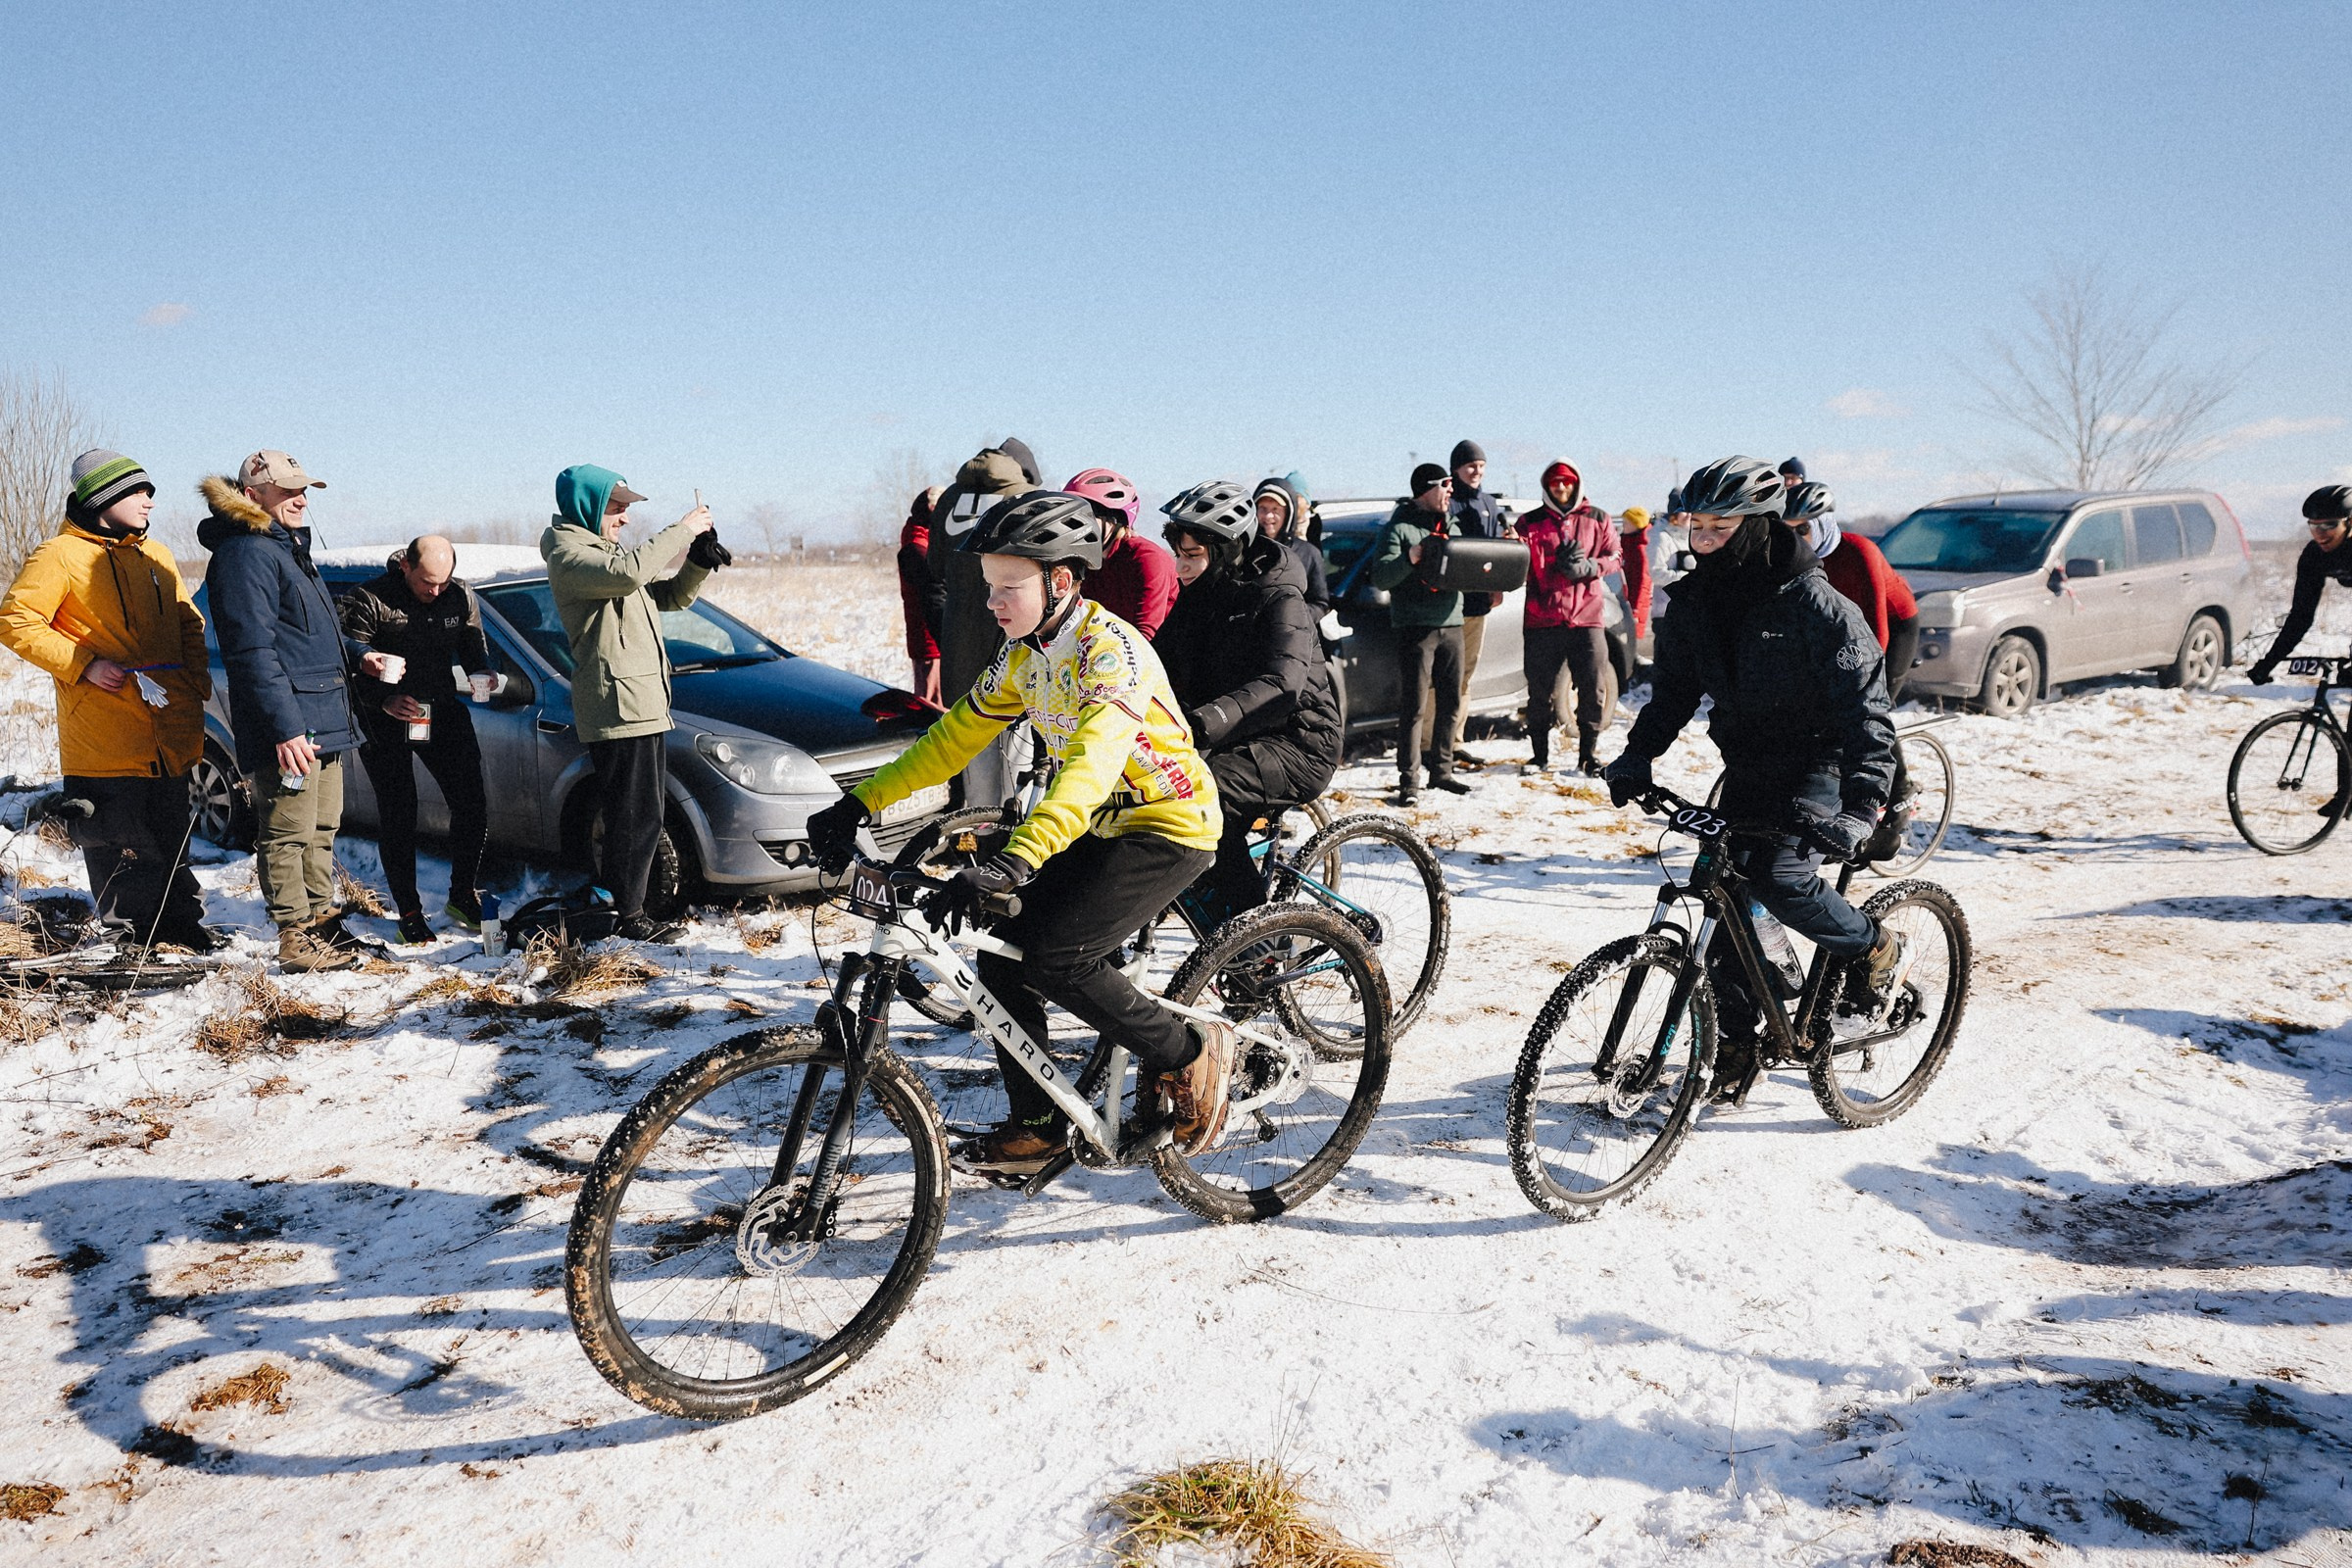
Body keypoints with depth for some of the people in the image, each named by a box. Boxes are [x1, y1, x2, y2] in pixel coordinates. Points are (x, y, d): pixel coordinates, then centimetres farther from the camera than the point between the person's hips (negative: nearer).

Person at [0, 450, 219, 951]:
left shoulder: (157, 557, 15)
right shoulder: (61, 555, -4)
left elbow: (189, 626, 22)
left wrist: (197, 682, 8)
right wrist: (84, 666, -15)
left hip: (170, 736, 6)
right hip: (104, 737, -6)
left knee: (171, 839, 15)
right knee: (118, 848, 0)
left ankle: (182, 921, 26)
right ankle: (132, 935, 11)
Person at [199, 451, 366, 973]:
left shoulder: (290, 548, 19)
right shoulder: (245, 553, -13)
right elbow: (252, 651, -21)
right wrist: (285, 727, -25)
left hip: (322, 722, 10)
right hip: (288, 729, -10)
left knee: (321, 832, 16)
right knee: (289, 834, -4)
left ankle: (321, 921, 25)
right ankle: (295, 939, 2)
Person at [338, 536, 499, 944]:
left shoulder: (461, 597, 0)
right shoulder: (368, 599, -13)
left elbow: (474, 649, 11)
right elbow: (349, 664, -12)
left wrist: (484, 674, -11)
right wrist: (384, 700, -26)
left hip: (443, 710, 4)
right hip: (385, 716, -4)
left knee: (472, 804, 0)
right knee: (397, 815, 0)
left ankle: (462, 895, 17)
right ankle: (408, 911, 10)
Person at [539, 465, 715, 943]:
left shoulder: (608, 551, 23)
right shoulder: (568, 555, -8)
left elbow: (673, 595, 21)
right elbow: (627, 574, -29)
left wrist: (700, 554, 3)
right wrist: (681, 530, -22)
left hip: (646, 705, 10)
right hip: (616, 705, -10)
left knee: (646, 818, 14)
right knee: (636, 818, -8)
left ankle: (615, 907, 23)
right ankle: (627, 915, -1)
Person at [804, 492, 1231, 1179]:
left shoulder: (1111, 650, -26)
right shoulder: (1022, 654, 2)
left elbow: (1092, 765, -40)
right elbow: (957, 735, 7)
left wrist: (1014, 861, -53)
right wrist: (861, 803, -3)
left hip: (1168, 826, -8)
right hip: (1095, 826, 8)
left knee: (1052, 959, -22)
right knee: (1002, 957, -1)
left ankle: (1191, 1054, -2)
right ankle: (1036, 1127, 14)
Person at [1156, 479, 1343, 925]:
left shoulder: (1279, 601, -17)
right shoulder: (1197, 597, 7)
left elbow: (1281, 685, -35)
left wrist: (1206, 721, -51)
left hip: (1298, 743, -8)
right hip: (1237, 740, 8)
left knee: (1207, 791, -32)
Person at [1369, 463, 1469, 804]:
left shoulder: (1449, 525, 18)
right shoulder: (1399, 527, -4)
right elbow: (1380, 577, -14)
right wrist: (1408, 560, -31)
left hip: (1451, 624, 7)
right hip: (1415, 627, -7)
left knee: (1451, 702, 11)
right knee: (1414, 706, -7)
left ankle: (1441, 771, 21)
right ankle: (1407, 779, -3)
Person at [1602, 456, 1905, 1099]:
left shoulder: (1811, 604, -21)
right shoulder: (1696, 602, -3)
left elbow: (1864, 704, -25)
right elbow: (1673, 688, 6)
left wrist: (1861, 804, -36)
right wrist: (1637, 757, -11)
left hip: (1818, 762, -6)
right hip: (1748, 768, 6)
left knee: (1779, 874, -26)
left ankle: (1877, 951, 3)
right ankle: (1735, 1045, 16)